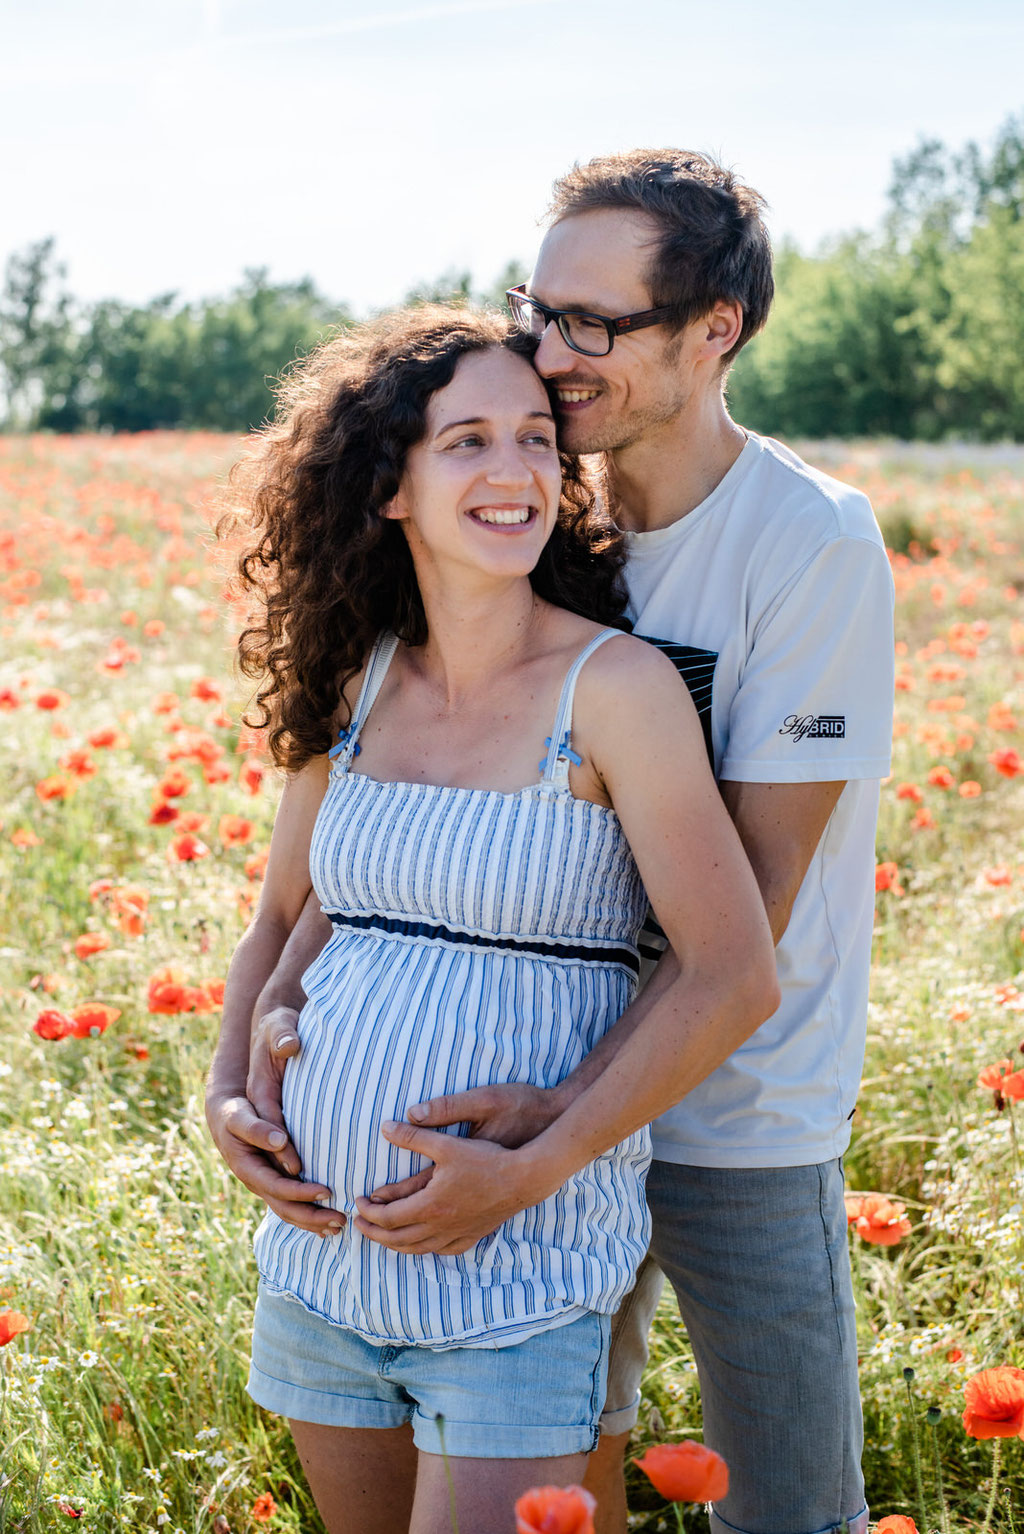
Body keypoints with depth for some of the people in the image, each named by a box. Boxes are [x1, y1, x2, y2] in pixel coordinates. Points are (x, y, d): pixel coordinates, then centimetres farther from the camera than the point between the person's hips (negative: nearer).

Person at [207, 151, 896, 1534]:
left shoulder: (814, 543, -17)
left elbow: (754, 897, -20)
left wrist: (561, 1122, -27)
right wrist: (267, 1024, -19)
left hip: (742, 1123, -4)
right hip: (542, 1090, 5)